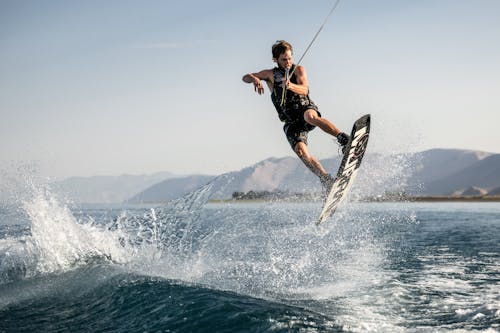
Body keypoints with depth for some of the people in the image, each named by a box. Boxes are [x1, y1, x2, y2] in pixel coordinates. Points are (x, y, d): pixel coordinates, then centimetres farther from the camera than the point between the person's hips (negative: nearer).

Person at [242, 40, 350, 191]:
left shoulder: (298, 70, 6)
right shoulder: (270, 74, 11)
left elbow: (304, 90, -12)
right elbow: (246, 77, 4)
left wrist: (291, 86, -35)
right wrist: (255, 79, -20)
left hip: (306, 108, -1)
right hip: (291, 121, 1)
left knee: (311, 117, -40)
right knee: (300, 150, -24)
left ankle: (344, 139, -46)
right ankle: (326, 180, -22)